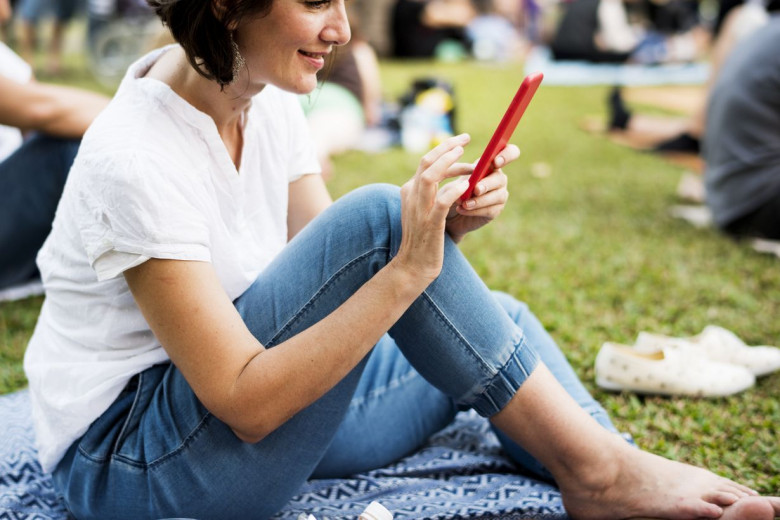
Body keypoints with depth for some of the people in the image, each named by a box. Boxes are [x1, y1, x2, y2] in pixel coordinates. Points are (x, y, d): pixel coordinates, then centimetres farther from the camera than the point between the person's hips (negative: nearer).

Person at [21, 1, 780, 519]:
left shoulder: (266, 98, -1)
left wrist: (440, 232, -19)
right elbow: (245, 401, -27)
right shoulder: (137, 158, -25)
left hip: (260, 395, 8)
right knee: (376, 218, -26)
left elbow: (337, 280, 0)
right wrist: (407, 266, -32)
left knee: (496, 323, -5)